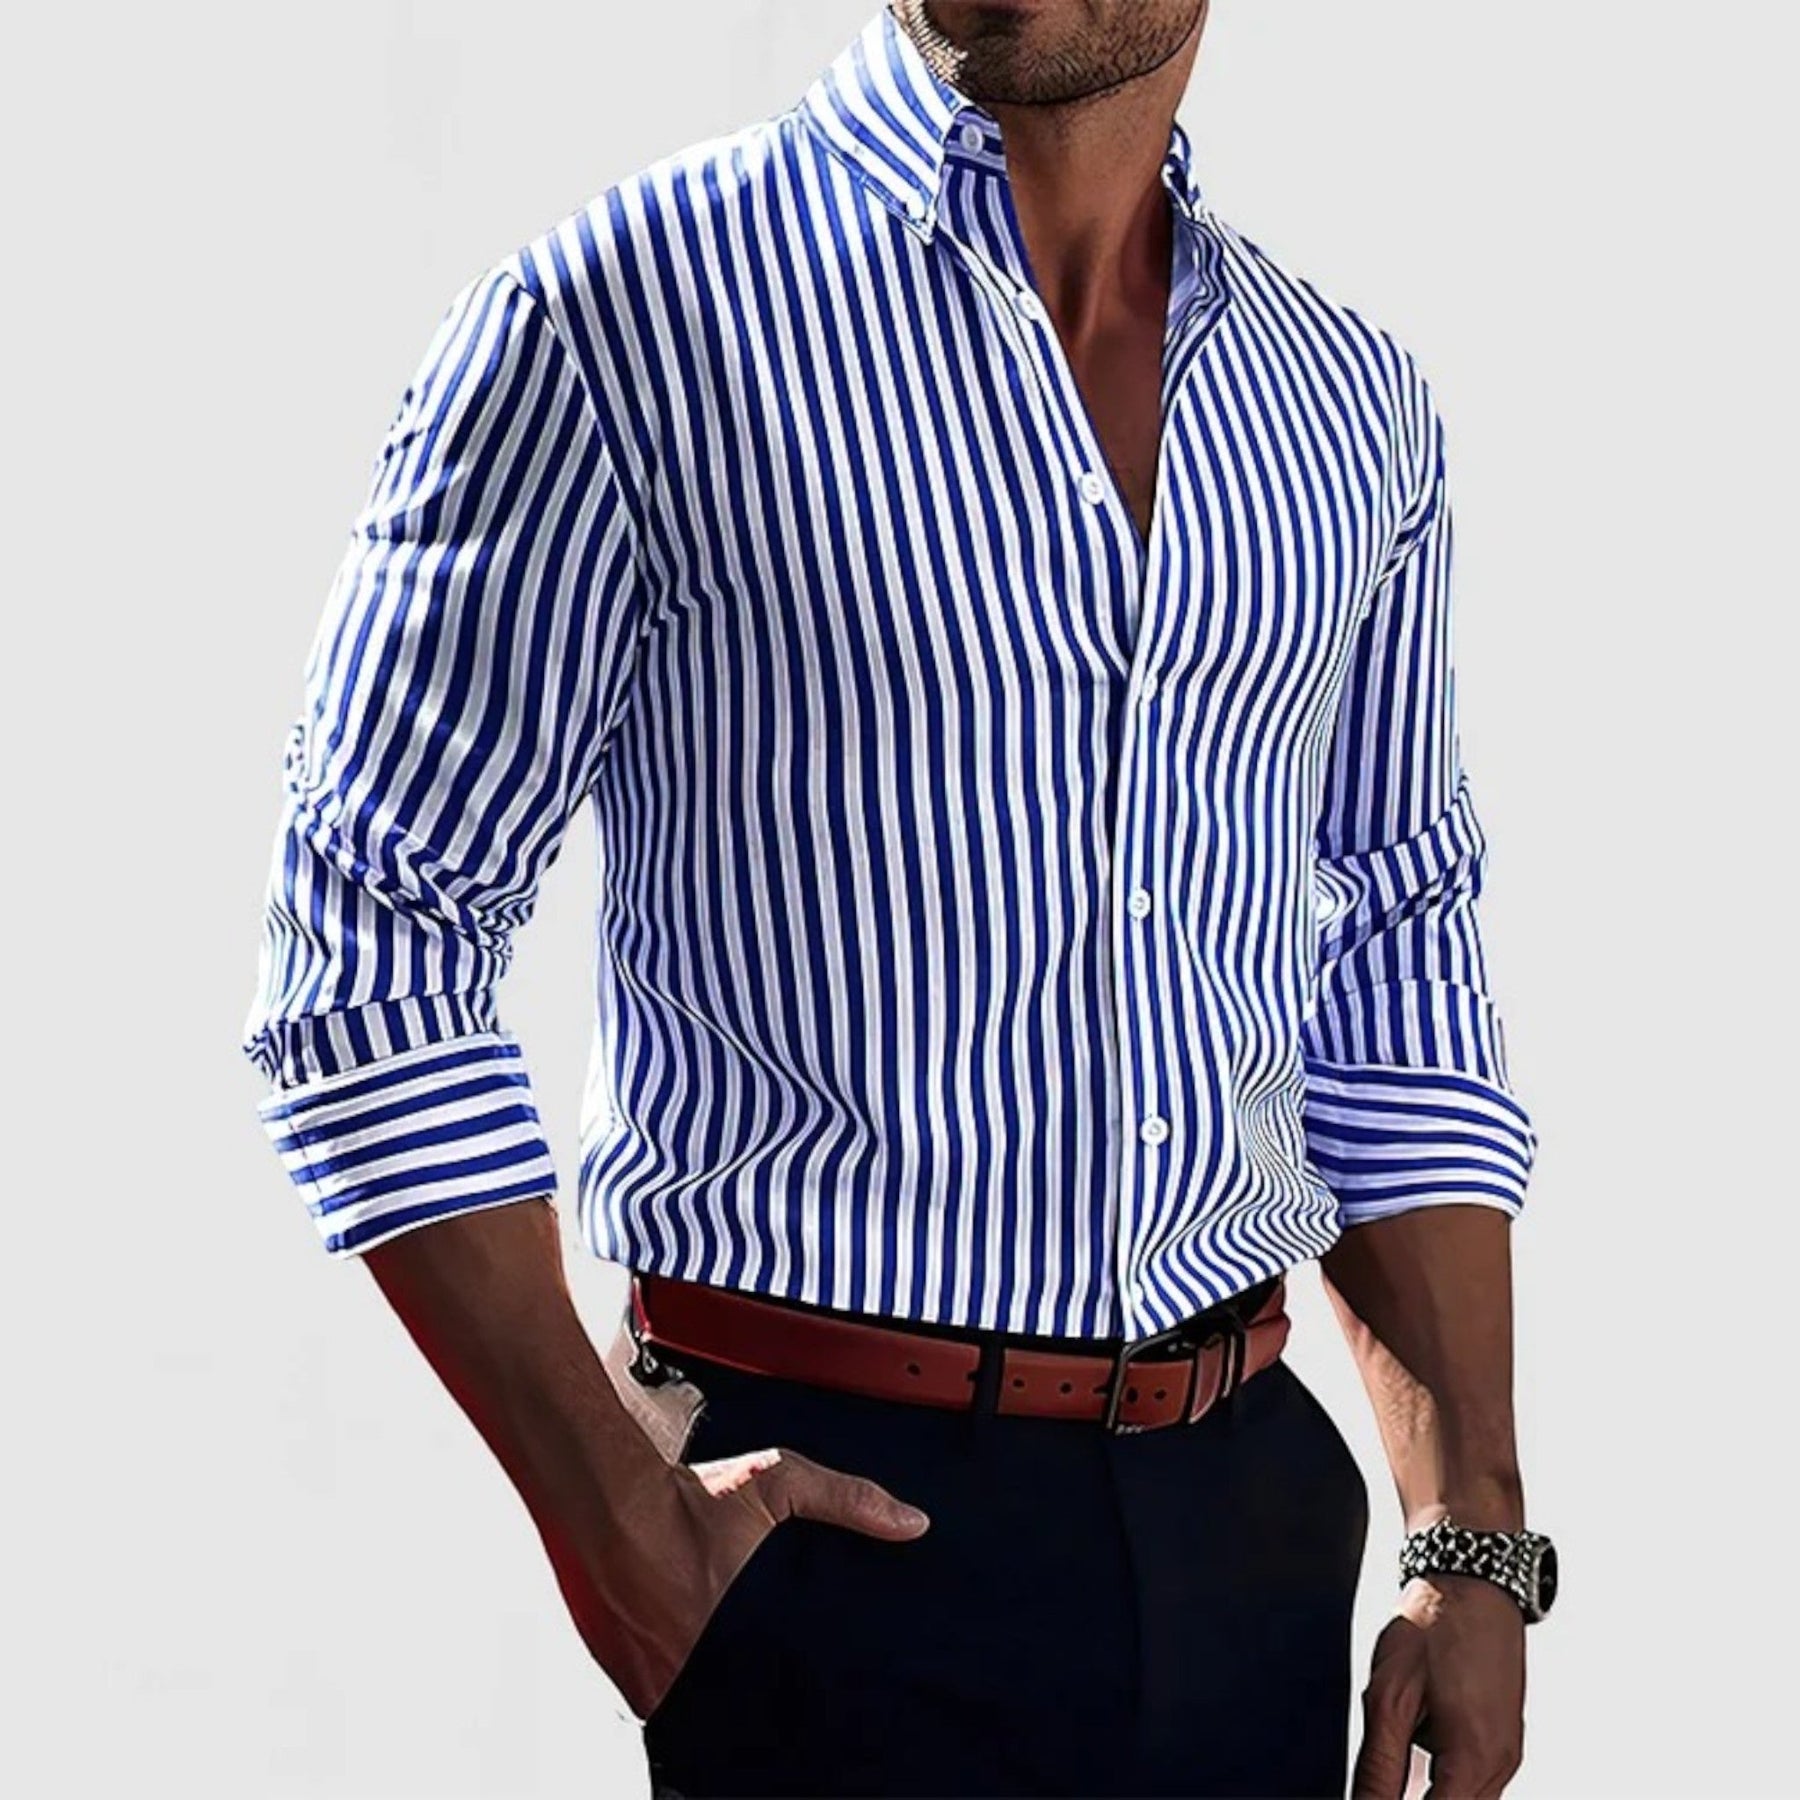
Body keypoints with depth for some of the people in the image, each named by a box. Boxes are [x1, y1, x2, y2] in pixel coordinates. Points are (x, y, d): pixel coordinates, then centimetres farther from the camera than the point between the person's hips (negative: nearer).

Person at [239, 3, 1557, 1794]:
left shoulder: (1349, 402, 8)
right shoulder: (621, 304, -8)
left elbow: (1399, 1007, 13)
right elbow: (372, 938, -9)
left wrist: (1476, 1539, 6)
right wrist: (623, 1530, -13)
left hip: (1254, 1512, 5)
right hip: (843, 1519, -4)